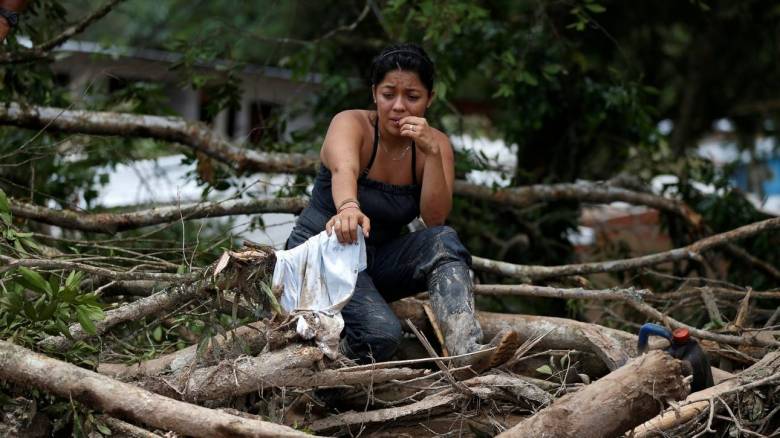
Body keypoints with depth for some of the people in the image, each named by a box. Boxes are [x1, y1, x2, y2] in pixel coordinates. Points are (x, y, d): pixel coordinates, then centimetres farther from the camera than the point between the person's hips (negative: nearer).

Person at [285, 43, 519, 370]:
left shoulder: (435, 143, -2)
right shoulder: (351, 124, -15)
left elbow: (435, 219, -15)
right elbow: (344, 169, -40)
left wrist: (432, 154, -27)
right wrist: (348, 207, -63)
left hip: (379, 258, 5)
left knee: (443, 241, -27)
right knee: (380, 333, -33)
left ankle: (467, 349, -42)